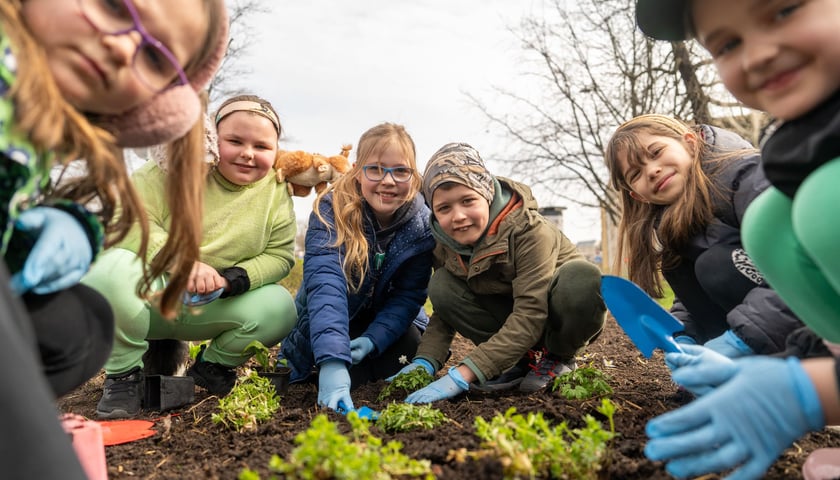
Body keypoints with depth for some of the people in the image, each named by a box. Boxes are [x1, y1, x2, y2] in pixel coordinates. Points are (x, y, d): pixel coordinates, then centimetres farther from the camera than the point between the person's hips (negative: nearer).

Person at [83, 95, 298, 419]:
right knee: (115, 268, -35)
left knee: (280, 307, -21)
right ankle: (123, 373, -8)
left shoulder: (276, 192, -3)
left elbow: (280, 255, -5)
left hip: (210, 309, 3)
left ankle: (212, 366, 9)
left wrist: (233, 280, -23)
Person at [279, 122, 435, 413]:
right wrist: (332, 362, -54)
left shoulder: (422, 224, -20)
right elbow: (325, 285, -42)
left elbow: (408, 295, -16)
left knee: (411, 344, -23)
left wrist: (373, 339, -32)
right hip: (329, 322, -3)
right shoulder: (331, 210, -29)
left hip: (386, 324, 3)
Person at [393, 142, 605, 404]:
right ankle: (518, 361, -5)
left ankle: (558, 357, -8)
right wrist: (425, 361, -26)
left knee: (583, 278, -39)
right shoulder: (446, 243, -13)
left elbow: (529, 317, -38)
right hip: (508, 314, 4)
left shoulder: (529, 231, -30)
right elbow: (444, 309, -7)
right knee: (441, 286, -21)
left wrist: (461, 375, -44)